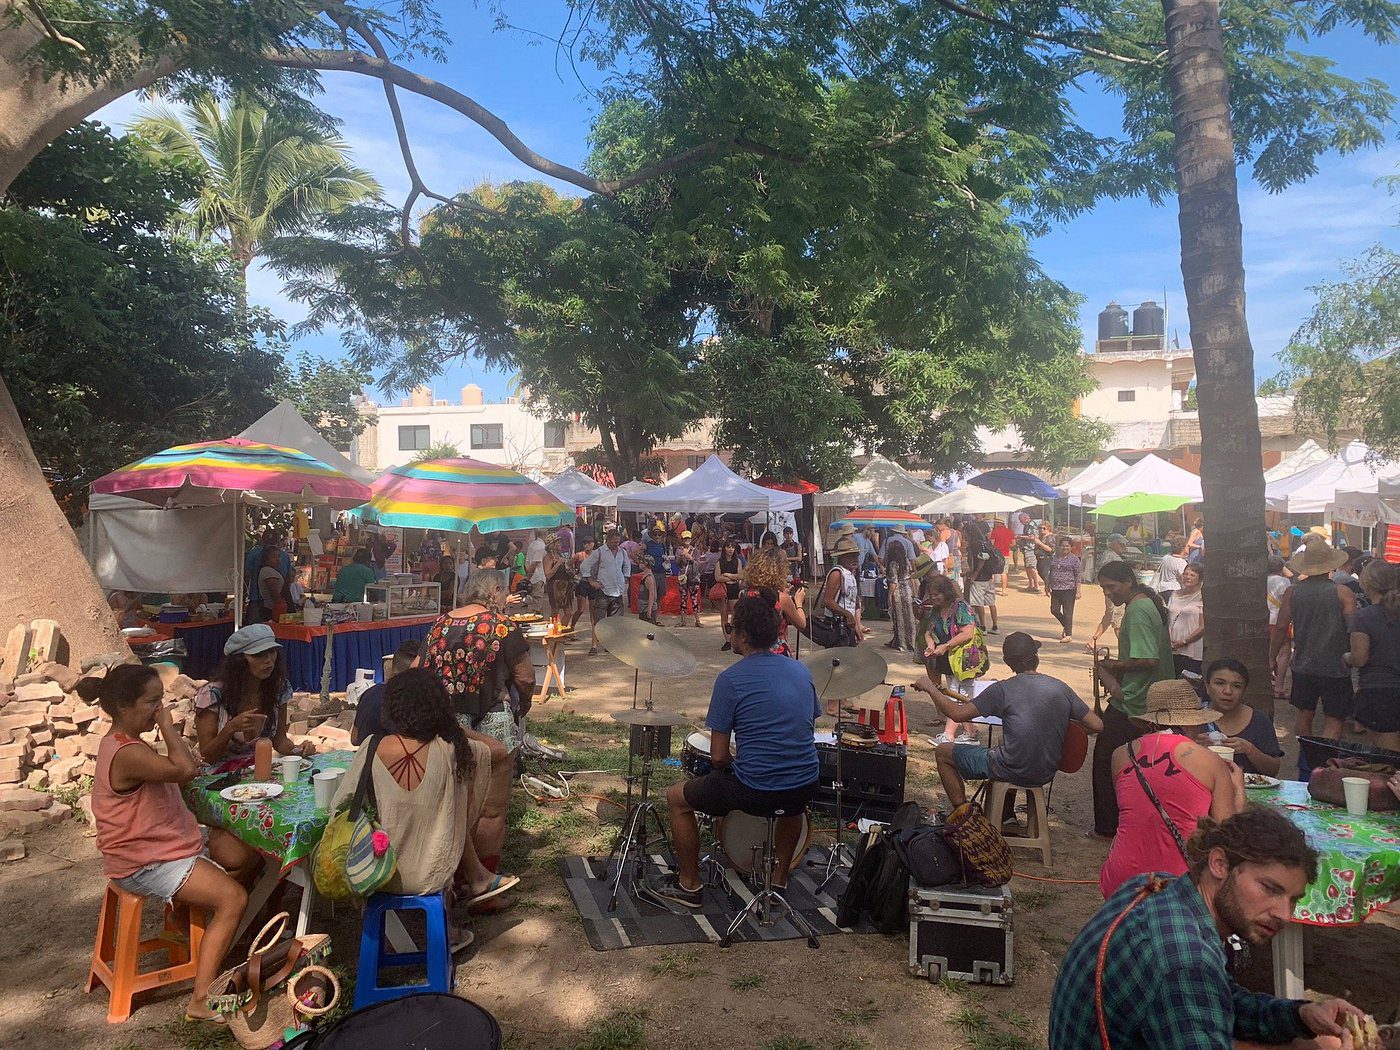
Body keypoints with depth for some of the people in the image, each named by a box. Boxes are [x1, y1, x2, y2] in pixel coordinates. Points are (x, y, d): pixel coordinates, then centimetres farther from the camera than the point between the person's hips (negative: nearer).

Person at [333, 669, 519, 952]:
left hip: (380, 873, 1)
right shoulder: (448, 750, -20)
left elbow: (340, 807, -6)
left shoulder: (373, 749, -18)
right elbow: (485, 752, 2)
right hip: (431, 875, -1)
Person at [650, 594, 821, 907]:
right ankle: (780, 878, 44)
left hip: (754, 792, -5)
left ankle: (688, 885, 28)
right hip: (806, 787, 6)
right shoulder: (801, 671, 6)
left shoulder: (731, 679, -11)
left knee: (676, 798, 18)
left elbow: (718, 757, -11)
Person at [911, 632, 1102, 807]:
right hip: (1046, 774, 6)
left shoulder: (1002, 690, -16)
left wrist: (930, 688, -2)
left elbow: (957, 714, -16)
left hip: (1012, 771, -5)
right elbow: (1097, 725, 0)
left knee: (942, 752, 11)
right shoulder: (1061, 688, -4)